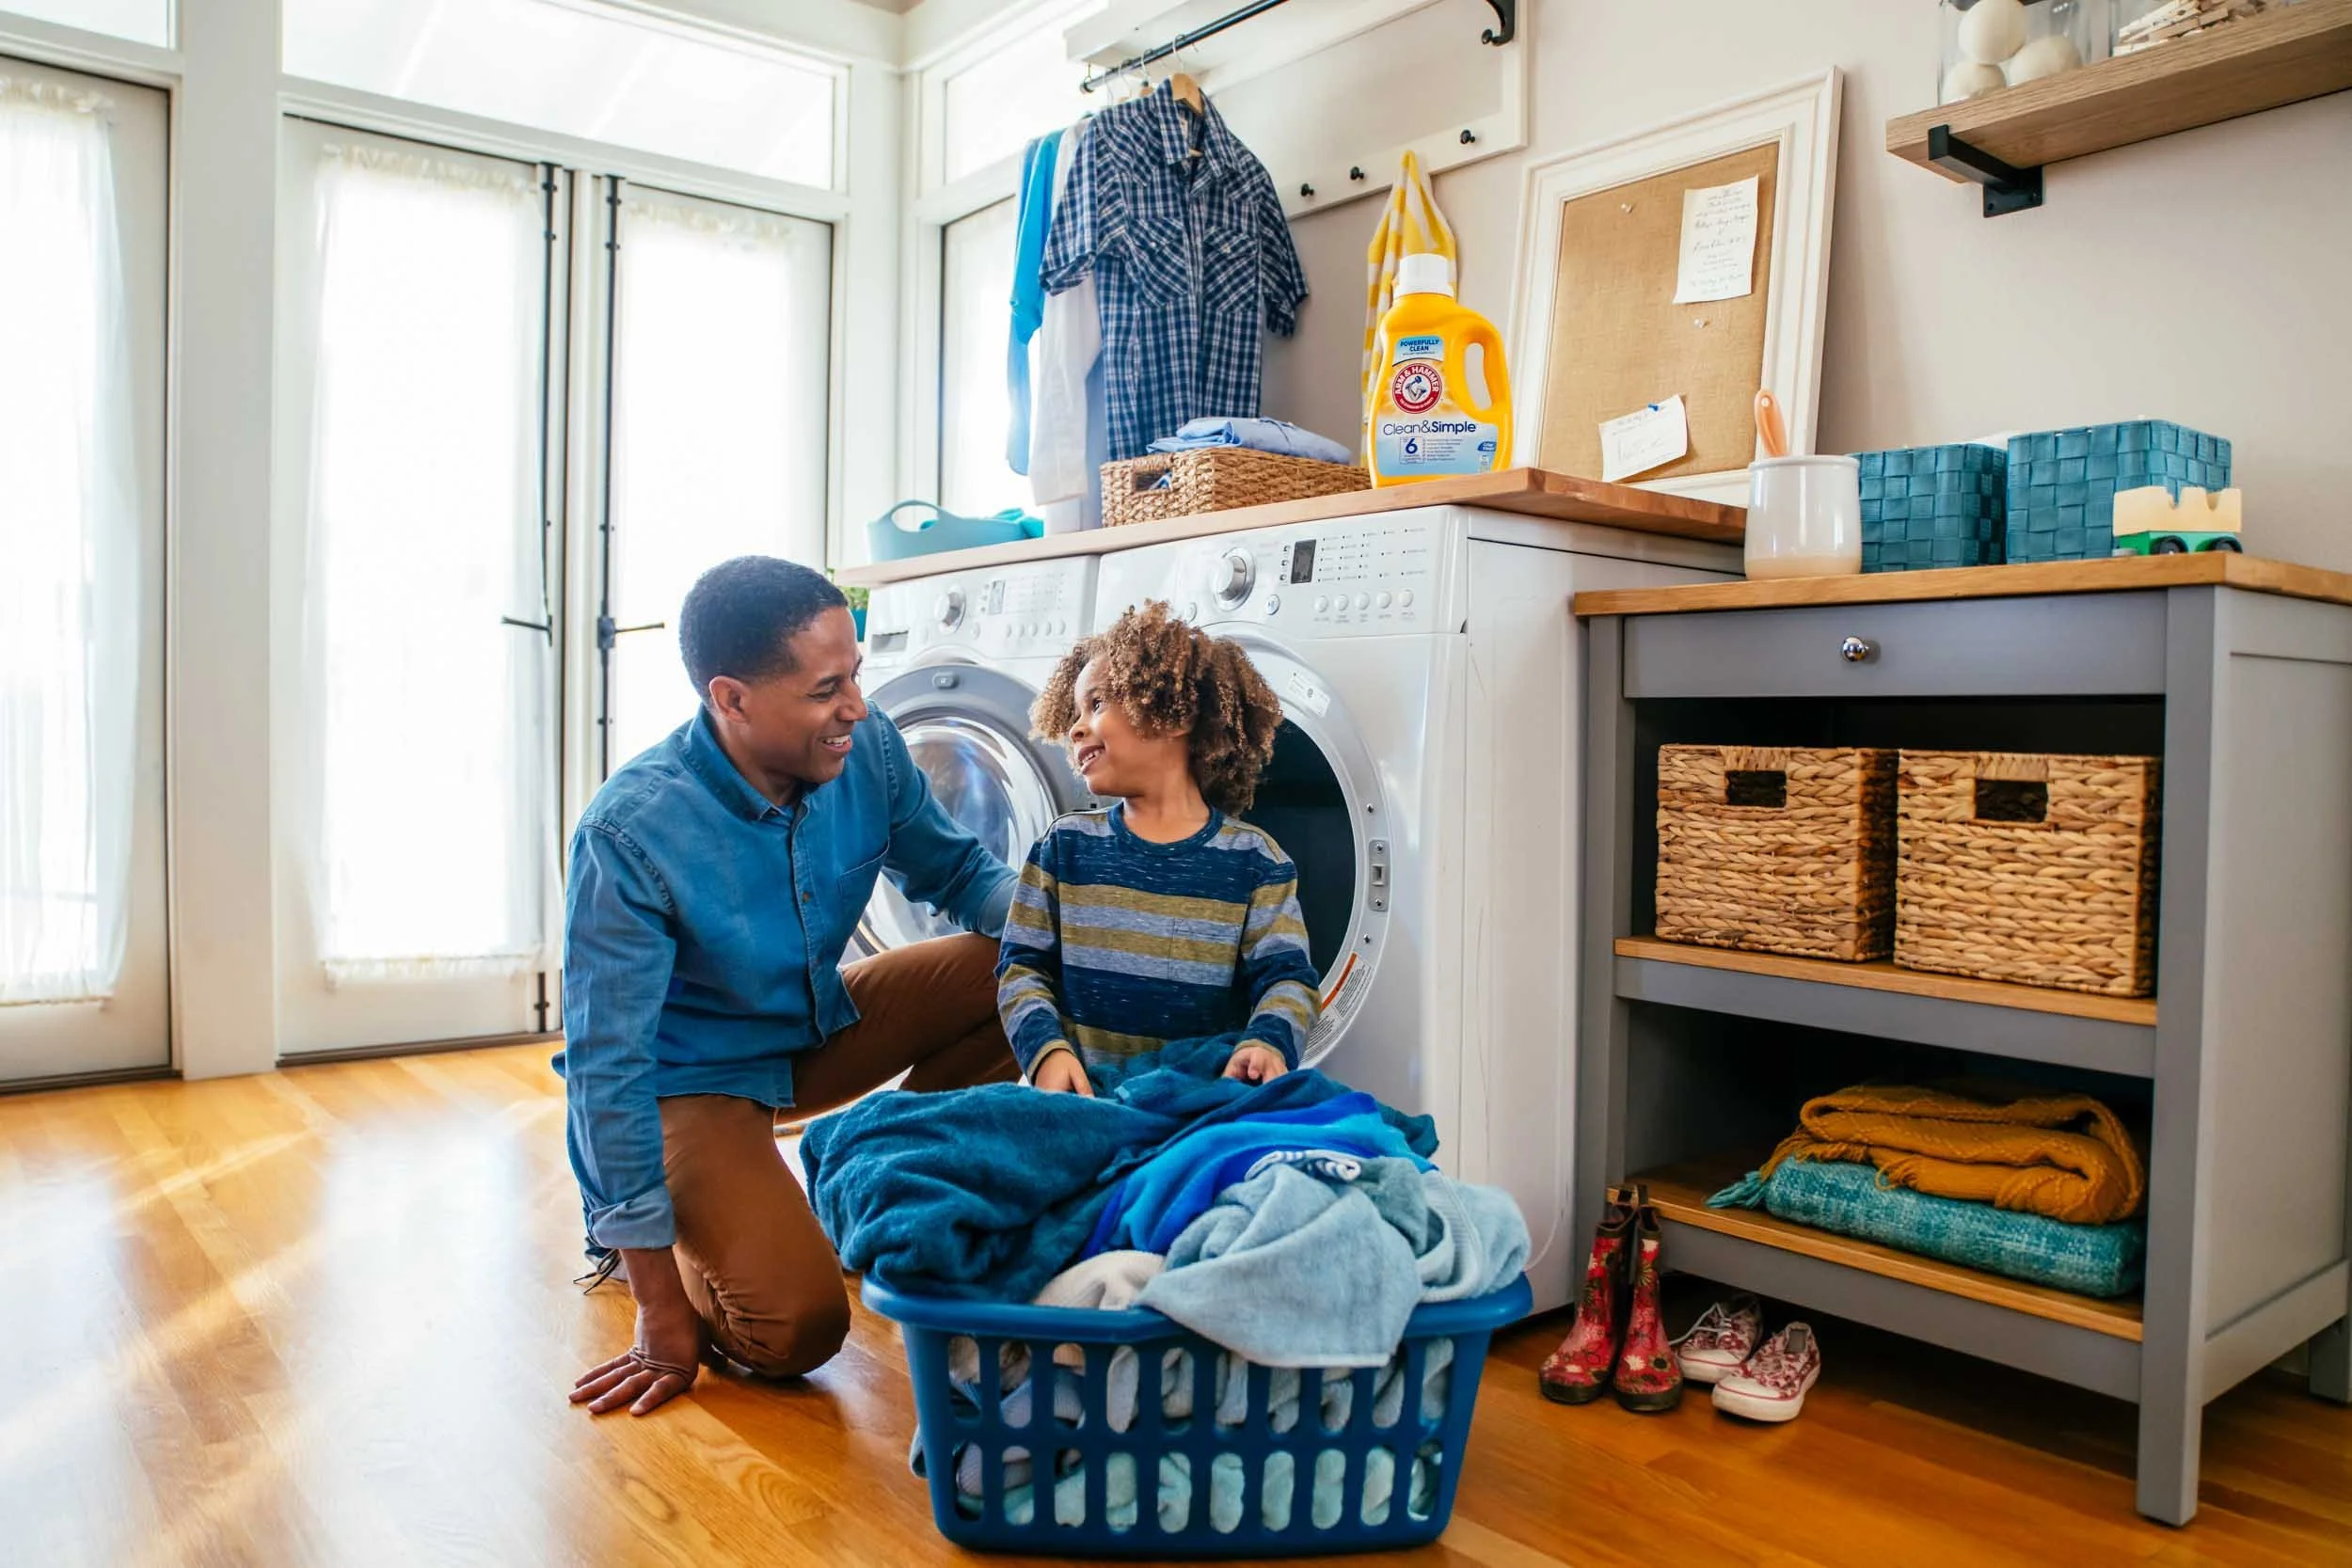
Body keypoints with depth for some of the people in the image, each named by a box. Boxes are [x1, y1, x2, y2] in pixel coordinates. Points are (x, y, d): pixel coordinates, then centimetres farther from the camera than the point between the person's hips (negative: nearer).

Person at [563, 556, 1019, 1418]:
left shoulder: (868, 750, -15)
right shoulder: (630, 832, -31)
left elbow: (958, 870, 3)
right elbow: (607, 1068, -28)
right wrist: (662, 1316, -25)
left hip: (819, 1028, 6)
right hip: (696, 1077, -6)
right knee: (797, 1327, -24)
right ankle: (631, 1236, 8)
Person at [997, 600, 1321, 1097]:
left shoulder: (1254, 859, 1)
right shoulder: (1066, 846, 8)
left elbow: (1286, 978, -3)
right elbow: (1022, 966, 6)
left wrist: (1267, 1042, -25)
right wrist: (1046, 1048, -13)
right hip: (1084, 1094, 1)